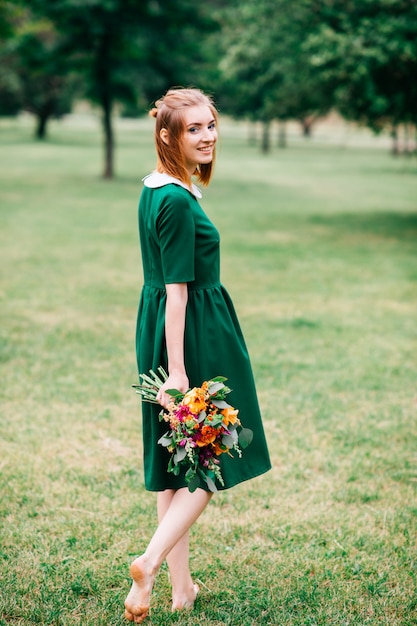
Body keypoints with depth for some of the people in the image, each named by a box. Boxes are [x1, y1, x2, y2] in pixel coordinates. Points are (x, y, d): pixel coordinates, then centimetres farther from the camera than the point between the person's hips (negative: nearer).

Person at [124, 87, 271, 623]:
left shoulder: (155, 188, 10)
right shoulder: (177, 201, -19)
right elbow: (177, 290, -22)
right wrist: (177, 369, -21)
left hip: (159, 333, 9)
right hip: (194, 336, -9)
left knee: (175, 464, 13)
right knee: (210, 463, 2)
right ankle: (148, 564, -5)